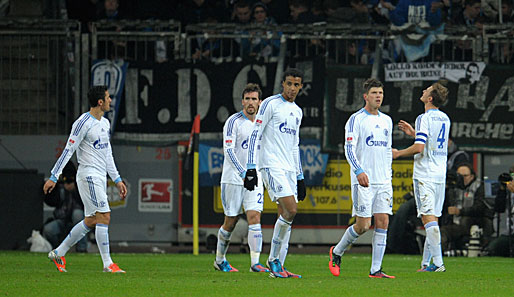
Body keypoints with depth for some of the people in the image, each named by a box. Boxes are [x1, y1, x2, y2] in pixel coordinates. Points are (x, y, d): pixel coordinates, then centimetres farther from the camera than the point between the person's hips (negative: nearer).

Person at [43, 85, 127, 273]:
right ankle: (107, 264, -10)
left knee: (91, 221, 9)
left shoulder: (105, 123, 15)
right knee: (104, 216, -12)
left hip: (100, 177, 9)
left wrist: (117, 180, 22)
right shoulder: (84, 123, -12)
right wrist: (53, 177, -14)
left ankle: (58, 253, 19)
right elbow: (68, 150, -13)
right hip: (89, 175, -9)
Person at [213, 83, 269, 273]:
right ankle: (220, 260, 22)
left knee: (254, 217, -11)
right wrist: (242, 173, -27)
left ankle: (255, 263, -16)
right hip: (233, 179, -4)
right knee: (230, 222, 3)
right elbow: (228, 150, -17)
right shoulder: (234, 122, -8)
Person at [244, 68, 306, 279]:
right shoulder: (271, 104, -4)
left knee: (286, 216, 2)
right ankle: (273, 259, -9)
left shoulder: (297, 111, 20)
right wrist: (251, 168, -14)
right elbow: (255, 135, -7)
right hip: (271, 164, -8)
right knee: (290, 210, -19)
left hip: (289, 168, 8)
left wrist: (300, 177, 23)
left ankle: (278, 267, 4)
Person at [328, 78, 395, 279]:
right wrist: (359, 171, -26)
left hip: (383, 181, 6)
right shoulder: (356, 119, -5)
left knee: (383, 223, -4)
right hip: (363, 180, -6)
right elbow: (349, 149, -13)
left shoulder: (386, 121, 15)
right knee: (363, 225, -7)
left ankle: (376, 270, -2)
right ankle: (336, 252, 17)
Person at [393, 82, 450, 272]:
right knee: (432, 219, 10)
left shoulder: (424, 118, -12)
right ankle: (426, 262, 13)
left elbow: (419, 147, -20)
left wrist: (398, 153, -4)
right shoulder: (445, 119, 13)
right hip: (440, 174, 8)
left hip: (425, 175, -8)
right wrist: (413, 133, 27)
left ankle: (438, 262, -18)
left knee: (428, 218, -10)